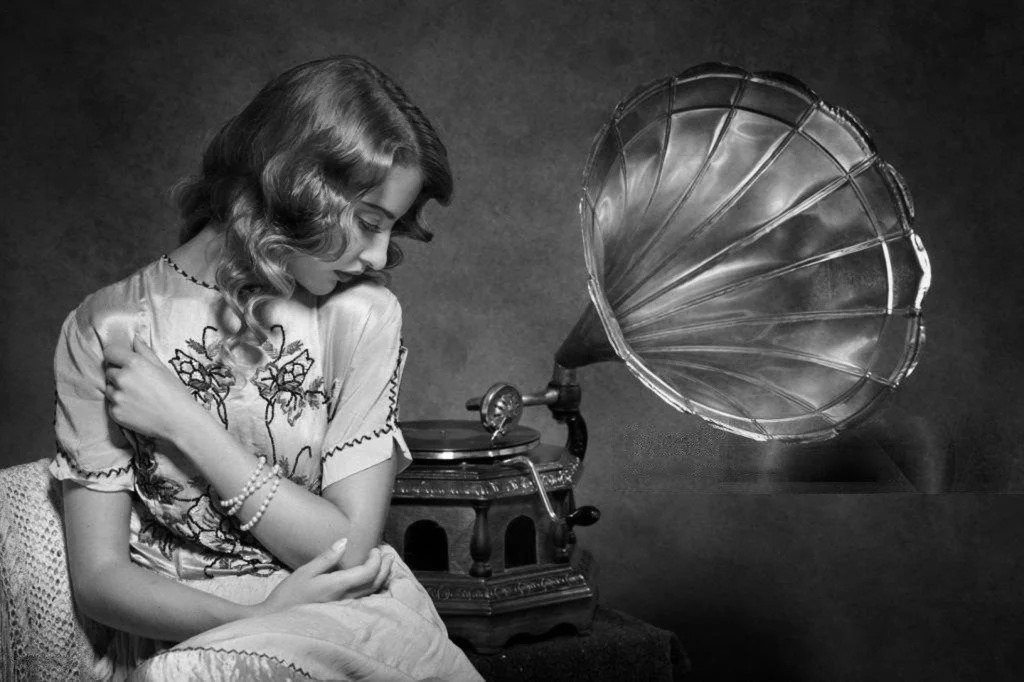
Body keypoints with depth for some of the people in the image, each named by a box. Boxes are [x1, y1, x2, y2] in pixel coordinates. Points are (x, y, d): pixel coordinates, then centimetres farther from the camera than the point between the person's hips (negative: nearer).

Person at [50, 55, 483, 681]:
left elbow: (350, 551, -9)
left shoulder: (361, 314, -4)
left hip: (351, 630, 1)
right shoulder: (105, 333, -6)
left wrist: (187, 425, -15)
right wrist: (259, 619, -23)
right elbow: (99, 578, -6)